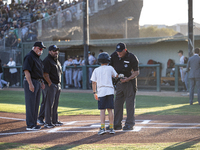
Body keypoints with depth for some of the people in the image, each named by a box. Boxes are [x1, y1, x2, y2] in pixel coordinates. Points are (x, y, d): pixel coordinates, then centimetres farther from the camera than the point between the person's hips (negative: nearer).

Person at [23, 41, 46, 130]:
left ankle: (34, 124, 17)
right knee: (30, 104, -8)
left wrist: (42, 82, 19)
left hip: (38, 82, 10)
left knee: (36, 104, 11)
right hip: (31, 82, -10)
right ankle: (30, 125, -7)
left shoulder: (38, 58, 19)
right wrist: (30, 84, -25)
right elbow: (26, 71, -20)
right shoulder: (29, 57, -12)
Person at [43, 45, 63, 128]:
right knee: (49, 104, -7)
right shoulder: (47, 60, -11)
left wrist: (59, 84, 16)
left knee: (55, 104, 13)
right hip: (50, 85, -9)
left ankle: (55, 121, 20)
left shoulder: (57, 61, 19)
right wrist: (50, 84, -20)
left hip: (57, 86, 9)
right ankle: (48, 122, -5)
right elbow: (45, 74, -18)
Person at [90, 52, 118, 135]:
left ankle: (102, 128, -10)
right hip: (110, 90, 0)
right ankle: (111, 128, 6)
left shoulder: (96, 70, 6)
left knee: (102, 110, 0)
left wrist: (94, 92, 10)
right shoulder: (110, 68, 5)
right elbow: (116, 75, 19)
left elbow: (94, 82, 4)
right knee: (110, 109, 6)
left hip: (101, 91, 0)